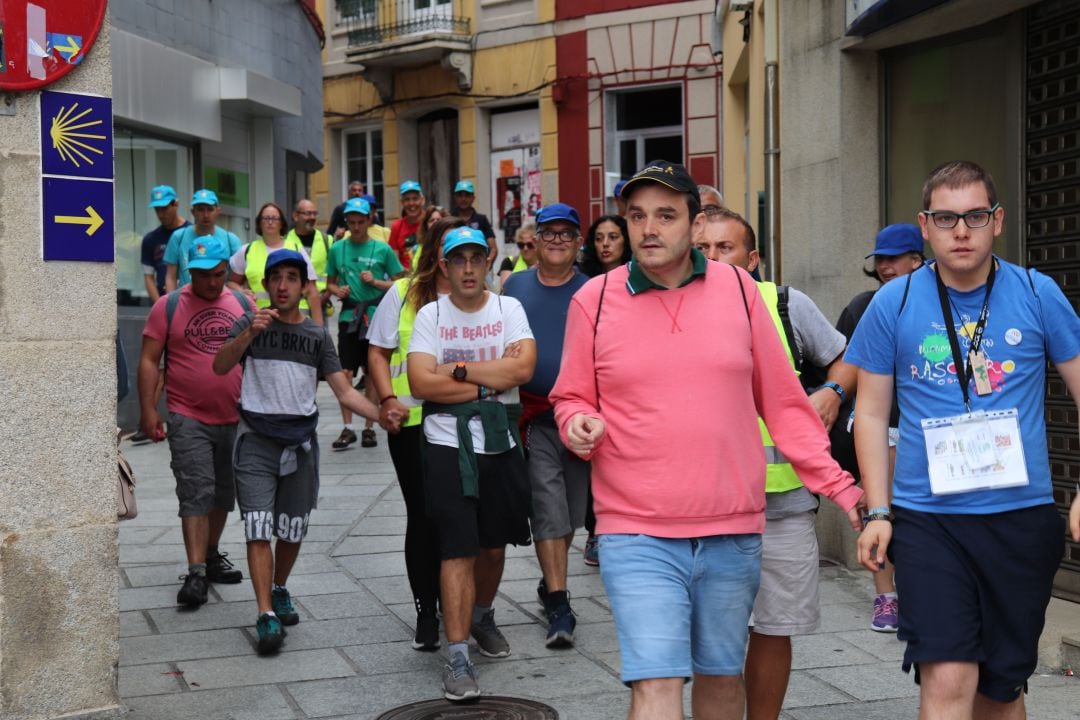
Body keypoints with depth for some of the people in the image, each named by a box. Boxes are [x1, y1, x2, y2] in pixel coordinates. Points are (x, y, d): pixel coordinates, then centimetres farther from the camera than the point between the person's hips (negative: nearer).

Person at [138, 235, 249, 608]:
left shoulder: (243, 304, 6)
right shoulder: (168, 306, -3)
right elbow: (149, 360, -4)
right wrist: (148, 409, -10)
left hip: (235, 418, 4)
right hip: (188, 419, -4)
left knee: (223, 493, 15)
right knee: (196, 493, -11)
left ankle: (211, 555, 31)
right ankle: (196, 573, -13)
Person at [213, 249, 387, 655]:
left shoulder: (318, 336, 9)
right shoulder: (250, 324, 2)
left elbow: (344, 392, 4)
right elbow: (220, 367, -13)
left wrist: (382, 415, -11)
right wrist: (250, 333, -28)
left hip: (300, 440, 3)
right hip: (257, 440, -3)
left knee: (292, 530, 10)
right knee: (259, 528, -11)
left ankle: (279, 590, 35)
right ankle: (266, 616, -12)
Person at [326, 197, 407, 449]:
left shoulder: (382, 249, 2)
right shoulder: (337, 249, 8)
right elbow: (330, 283, 17)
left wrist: (375, 281, -10)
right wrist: (337, 290, -4)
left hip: (376, 316, -1)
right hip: (348, 316, 1)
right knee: (345, 373, -5)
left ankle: (369, 428, 14)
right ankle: (347, 428, 2)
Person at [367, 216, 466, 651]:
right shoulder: (404, 294, 6)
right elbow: (377, 352, 6)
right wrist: (388, 399, -7)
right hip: (413, 422, -1)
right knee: (423, 517, 3)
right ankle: (425, 613, 13)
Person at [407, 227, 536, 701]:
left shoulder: (508, 309, 4)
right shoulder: (430, 315, 0)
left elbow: (523, 368, -13)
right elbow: (421, 382, -13)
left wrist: (458, 369, -14)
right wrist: (491, 380, -13)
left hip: (501, 441, 2)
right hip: (448, 443, -2)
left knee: (494, 544, 16)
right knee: (459, 550, -8)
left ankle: (482, 617, 42)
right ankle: (457, 657, -5)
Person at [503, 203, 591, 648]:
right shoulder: (515, 287, 5)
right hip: (534, 417, -1)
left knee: (572, 510, 11)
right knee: (548, 509, -7)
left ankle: (551, 583, 31)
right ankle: (559, 605, -7)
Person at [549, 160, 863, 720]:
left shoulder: (738, 289, 4)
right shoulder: (594, 299, 1)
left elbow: (783, 402, 8)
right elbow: (571, 398, 11)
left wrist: (836, 484, 4)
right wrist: (577, 423, -12)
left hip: (733, 532, 2)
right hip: (637, 535, -2)